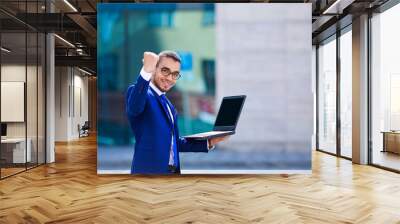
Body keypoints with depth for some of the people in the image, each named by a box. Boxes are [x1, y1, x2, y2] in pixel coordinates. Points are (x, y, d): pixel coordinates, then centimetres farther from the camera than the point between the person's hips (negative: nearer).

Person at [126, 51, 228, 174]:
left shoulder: (167, 104, 17)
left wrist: (209, 142, 9)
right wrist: (146, 71, -45)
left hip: (173, 172, 8)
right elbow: (134, 108, -32)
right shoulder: (140, 92, -7)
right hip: (148, 172, -8)